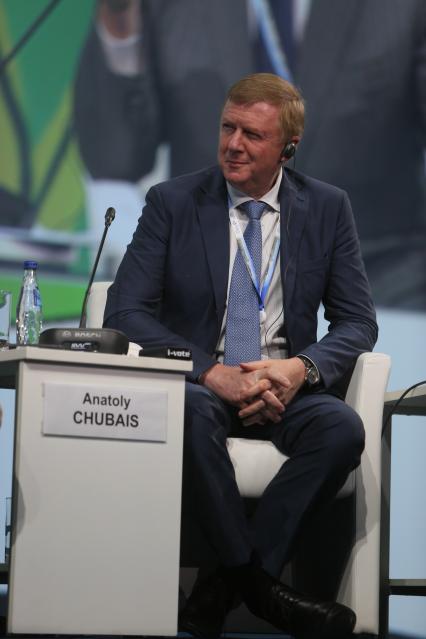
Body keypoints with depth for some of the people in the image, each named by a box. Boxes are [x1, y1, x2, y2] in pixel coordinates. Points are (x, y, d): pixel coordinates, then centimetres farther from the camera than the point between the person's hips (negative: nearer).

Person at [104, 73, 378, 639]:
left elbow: (358, 321, 7)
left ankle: (222, 590, -25)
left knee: (343, 428, -32)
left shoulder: (327, 208, 7)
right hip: (201, 385, -1)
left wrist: (302, 367, -17)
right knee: (192, 411, -37)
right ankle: (258, 585, -25)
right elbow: (124, 312, -5)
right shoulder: (172, 202, 2)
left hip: (285, 388, 2)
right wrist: (211, 373, -20)